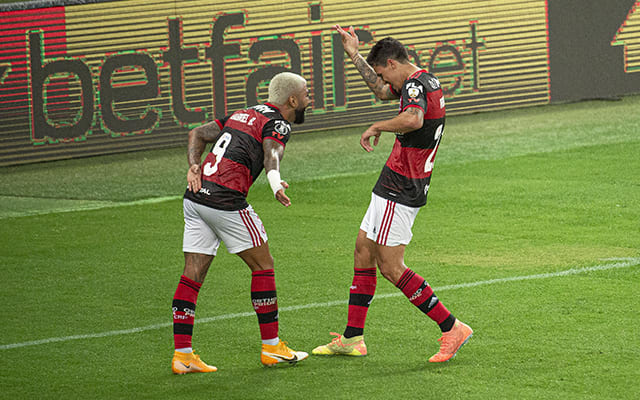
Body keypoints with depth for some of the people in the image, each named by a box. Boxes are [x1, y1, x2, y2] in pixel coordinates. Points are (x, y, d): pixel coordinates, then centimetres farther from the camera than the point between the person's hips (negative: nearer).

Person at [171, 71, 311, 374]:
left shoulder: (244, 114, 23)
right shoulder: (278, 124, -1)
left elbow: (198, 134, 21)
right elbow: (271, 153, -23)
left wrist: (194, 166, 6)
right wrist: (275, 183, -42)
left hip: (195, 196, 8)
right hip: (225, 199, -8)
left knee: (193, 273, 6)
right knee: (263, 265, 6)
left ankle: (182, 355, 3)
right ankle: (271, 347, 12)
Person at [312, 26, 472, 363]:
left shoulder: (415, 85, -18)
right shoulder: (425, 81, 14)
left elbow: (414, 119, -42)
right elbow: (381, 91, 34)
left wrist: (377, 127, -27)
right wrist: (354, 55, 34)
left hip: (400, 190, -11)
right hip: (395, 188, 11)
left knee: (390, 267, -9)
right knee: (363, 251, 15)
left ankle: (451, 328, -7)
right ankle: (352, 338, 19)